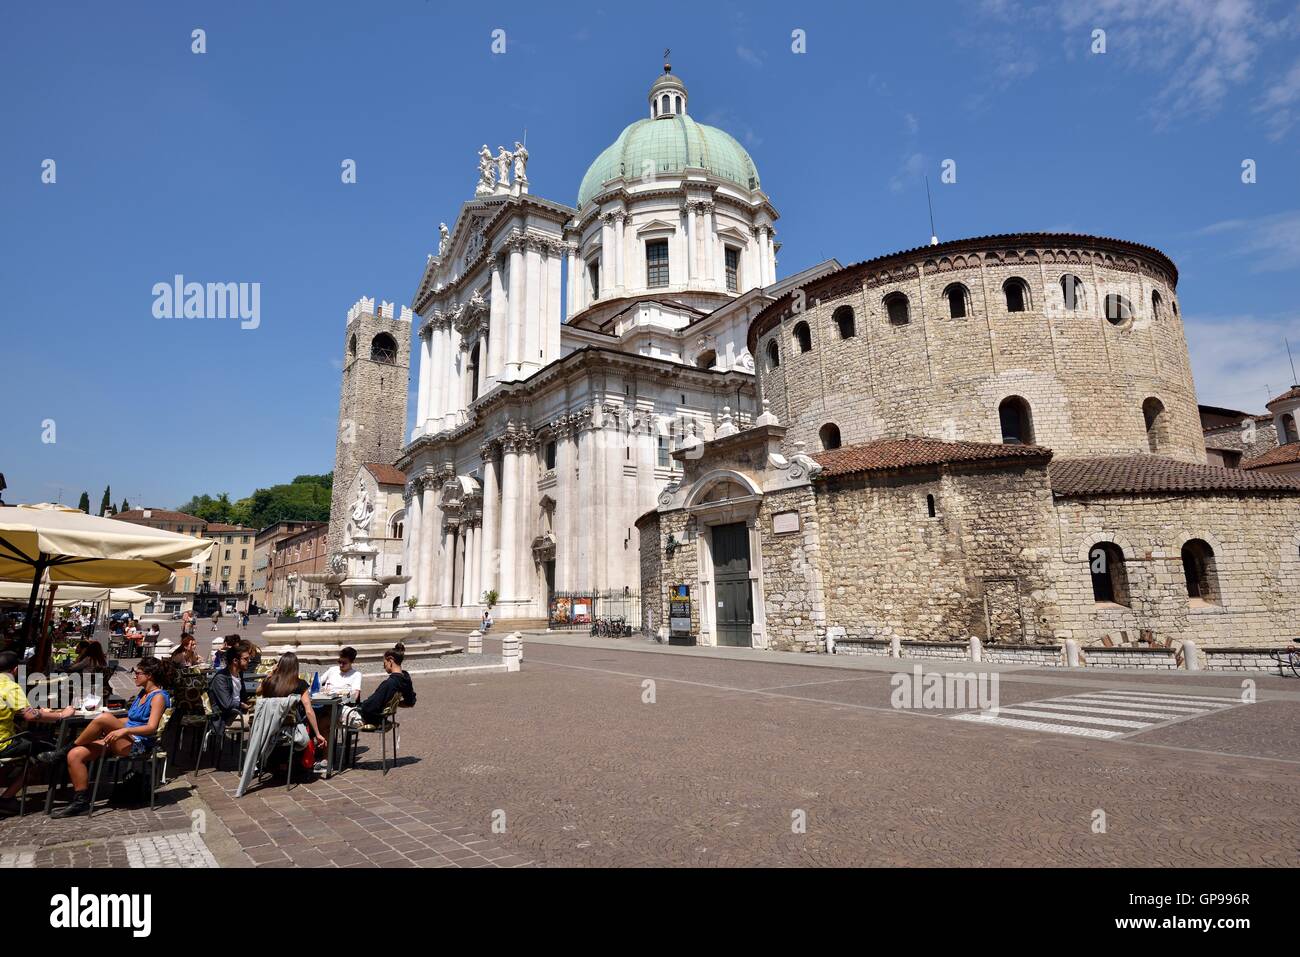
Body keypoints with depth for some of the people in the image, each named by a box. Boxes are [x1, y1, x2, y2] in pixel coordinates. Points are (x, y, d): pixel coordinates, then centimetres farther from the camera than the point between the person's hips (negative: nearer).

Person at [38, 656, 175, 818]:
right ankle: (81, 801, -4)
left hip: (138, 744, -9)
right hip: (123, 742, 9)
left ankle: (63, 751, -8)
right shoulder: (142, 693, 21)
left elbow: (152, 727, -18)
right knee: (75, 755, -9)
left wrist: (125, 730, -29)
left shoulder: (159, 696, -8)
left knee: (104, 718, -29)